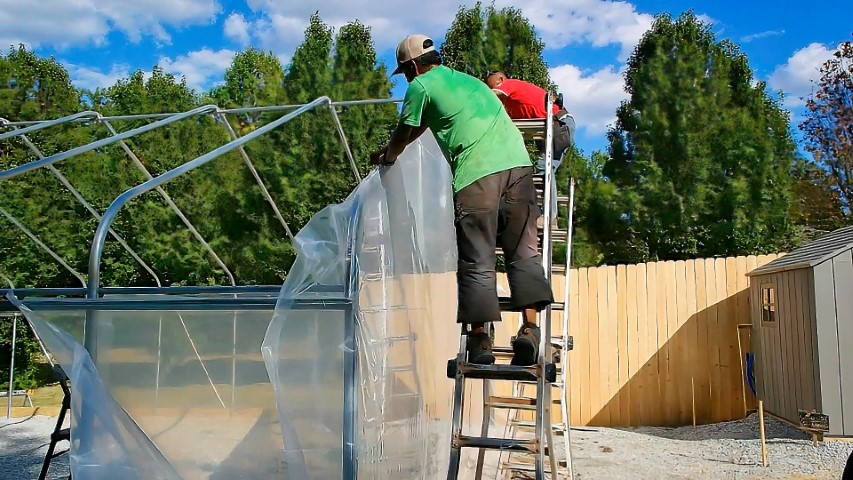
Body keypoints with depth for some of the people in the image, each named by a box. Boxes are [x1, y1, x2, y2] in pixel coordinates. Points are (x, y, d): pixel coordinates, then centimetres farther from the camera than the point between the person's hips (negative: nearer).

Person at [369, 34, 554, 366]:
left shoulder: (421, 86, 11)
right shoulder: (466, 79, 33)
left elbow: (403, 134, 21)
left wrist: (386, 158, 42)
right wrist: (392, 151, 54)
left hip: (476, 172, -5)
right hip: (517, 162, 6)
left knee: (476, 260, -1)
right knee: (523, 251, 4)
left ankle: (480, 339, -2)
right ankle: (529, 329, -7)